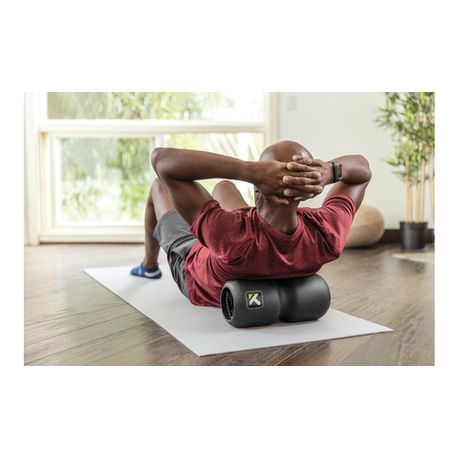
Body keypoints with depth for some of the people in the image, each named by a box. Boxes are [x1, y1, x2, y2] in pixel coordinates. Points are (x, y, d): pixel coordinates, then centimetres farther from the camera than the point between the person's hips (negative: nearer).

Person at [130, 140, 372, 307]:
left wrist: (250, 170, -63)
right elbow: (363, 168, -23)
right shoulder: (328, 237, -41)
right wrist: (329, 170, -47)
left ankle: (149, 264, 50)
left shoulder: (231, 238, -54)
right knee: (224, 187, 28)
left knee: (159, 187, 19)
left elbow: (161, 158, -52)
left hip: (198, 285, -3)